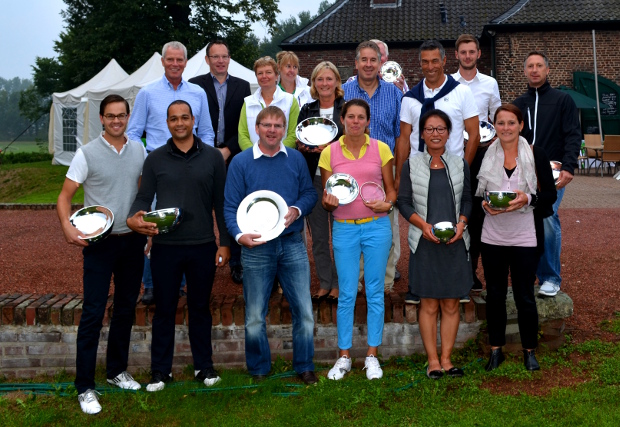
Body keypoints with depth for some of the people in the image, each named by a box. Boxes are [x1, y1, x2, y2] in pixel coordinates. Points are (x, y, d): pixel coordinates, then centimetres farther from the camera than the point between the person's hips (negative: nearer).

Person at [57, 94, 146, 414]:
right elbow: (65, 196, -7)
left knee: (126, 307, 14)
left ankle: (117, 370, 31)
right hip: (100, 243, -4)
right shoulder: (87, 153, -6)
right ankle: (85, 387, 4)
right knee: (92, 313, -5)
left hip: (133, 240, 5)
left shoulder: (138, 150, 6)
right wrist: (67, 226, -24)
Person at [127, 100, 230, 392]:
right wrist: (134, 217, -19)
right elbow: (144, 197, 4)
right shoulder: (155, 159, 5)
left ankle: (204, 366, 24)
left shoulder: (212, 157, 4)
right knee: (164, 309, 7)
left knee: (200, 307, 12)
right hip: (165, 246, 0)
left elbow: (221, 202, 5)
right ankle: (161, 370, 20)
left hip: (202, 246, 0)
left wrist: (225, 242, 2)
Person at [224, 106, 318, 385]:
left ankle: (304, 366, 20)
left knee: (304, 310, 3)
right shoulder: (240, 162, 0)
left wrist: (296, 210, -11)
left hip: (292, 244, 2)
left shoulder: (296, 159, 7)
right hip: (256, 247, -1)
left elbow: (309, 193, 11)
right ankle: (258, 369, 24)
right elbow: (231, 206, -3)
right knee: (255, 315, 7)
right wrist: (239, 234, -19)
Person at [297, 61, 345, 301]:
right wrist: (303, 147, -7)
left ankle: (339, 284, 11)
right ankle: (325, 283, 18)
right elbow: (297, 142, 15)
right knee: (318, 235, 7)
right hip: (313, 178, 3)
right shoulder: (306, 110, 12)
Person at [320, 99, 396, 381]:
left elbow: (391, 189, 8)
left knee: (375, 292, 5)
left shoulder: (381, 149, 3)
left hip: (377, 226, 0)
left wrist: (387, 204, -12)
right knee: (346, 294, 3)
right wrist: (329, 201, -14)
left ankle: (372, 356, 16)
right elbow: (325, 197, 8)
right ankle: (344, 357, 15)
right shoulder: (330, 152, 3)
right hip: (344, 228, 0)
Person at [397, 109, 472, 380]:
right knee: (429, 305, 1)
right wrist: (423, 225, -13)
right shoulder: (412, 165, 3)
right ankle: (432, 360, 9)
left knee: (451, 305, 4)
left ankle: (446, 358, 13)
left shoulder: (460, 164, 10)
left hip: (455, 242, 2)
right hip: (424, 243, -2)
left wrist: (461, 223, -7)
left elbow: (467, 199, 11)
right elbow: (403, 202, 1)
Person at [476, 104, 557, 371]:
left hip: (525, 237, -2)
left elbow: (550, 195, 0)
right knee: (495, 294, 10)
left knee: (525, 296, 5)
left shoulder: (536, 154, -1)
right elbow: (474, 194, 9)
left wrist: (528, 199, -18)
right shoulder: (484, 155, 2)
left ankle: (530, 350, 22)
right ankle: (496, 349, 24)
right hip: (492, 237, 2)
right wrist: (484, 205, -12)